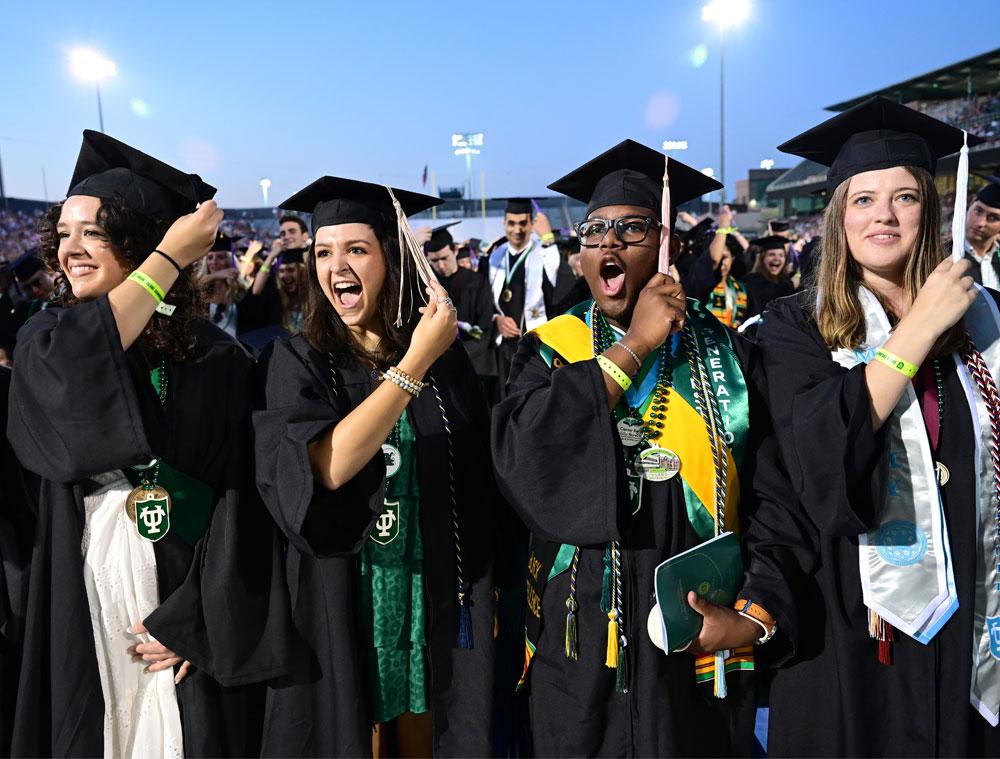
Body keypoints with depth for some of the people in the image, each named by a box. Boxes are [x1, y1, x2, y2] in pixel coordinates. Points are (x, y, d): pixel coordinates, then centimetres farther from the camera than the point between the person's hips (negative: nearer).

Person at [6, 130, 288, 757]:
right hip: (88, 598, 2)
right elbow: (71, 374, -25)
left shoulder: (216, 359, -7)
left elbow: (238, 501, -9)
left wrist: (189, 617, -13)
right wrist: (171, 257, -21)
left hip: (186, 595, -1)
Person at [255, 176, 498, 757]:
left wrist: (483, 596, 2)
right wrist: (414, 362, -26)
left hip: (433, 600, 2)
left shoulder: (446, 356, -3)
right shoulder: (298, 361, -7)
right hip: (343, 605, -1)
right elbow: (324, 468, -25)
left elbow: (477, 487, 3)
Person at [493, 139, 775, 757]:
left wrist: (756, 614, -14)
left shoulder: (723, 354, -2)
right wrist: (633, 346, -18)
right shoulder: (552, 348, -1)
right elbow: (520, 454, -20)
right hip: (583, 645, 1)